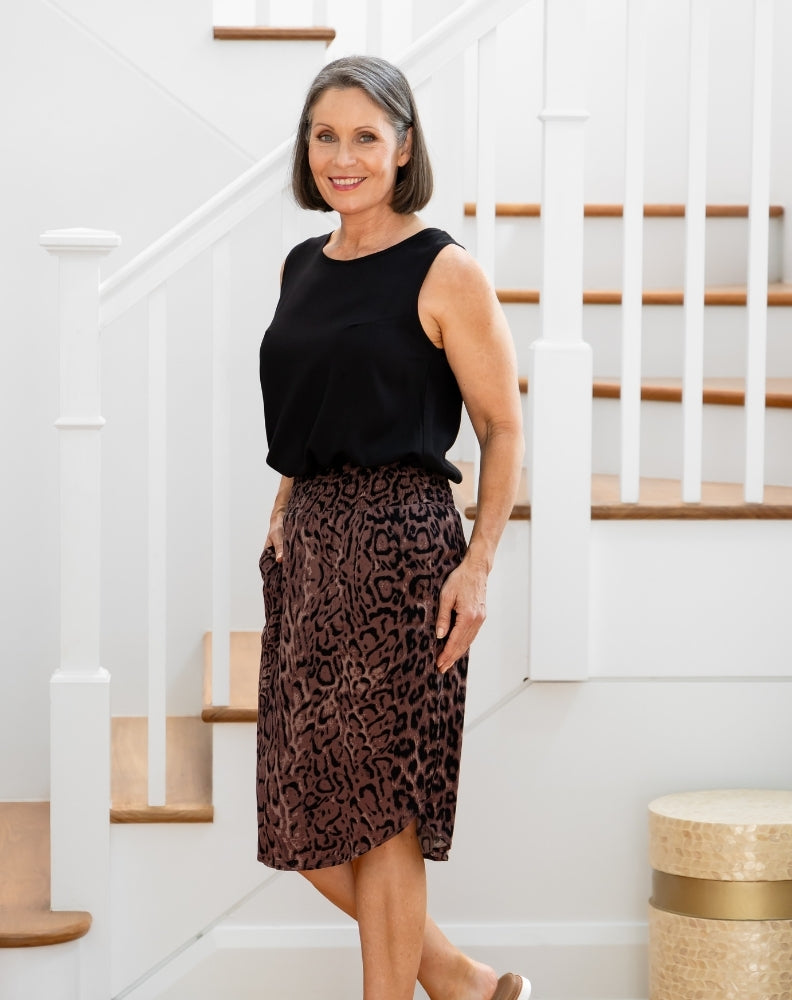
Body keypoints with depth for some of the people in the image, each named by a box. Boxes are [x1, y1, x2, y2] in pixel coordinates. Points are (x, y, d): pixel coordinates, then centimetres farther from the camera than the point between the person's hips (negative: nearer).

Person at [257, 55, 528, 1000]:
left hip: (400, 542, -7)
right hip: (308, 541, 7)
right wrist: (282, 522, 13)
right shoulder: (302, 267, 14)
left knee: (378, 810, -3)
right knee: (305, 818, 8)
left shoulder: (444, 273, -6)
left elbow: (504, 429, -6)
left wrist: (477, 565, -15)